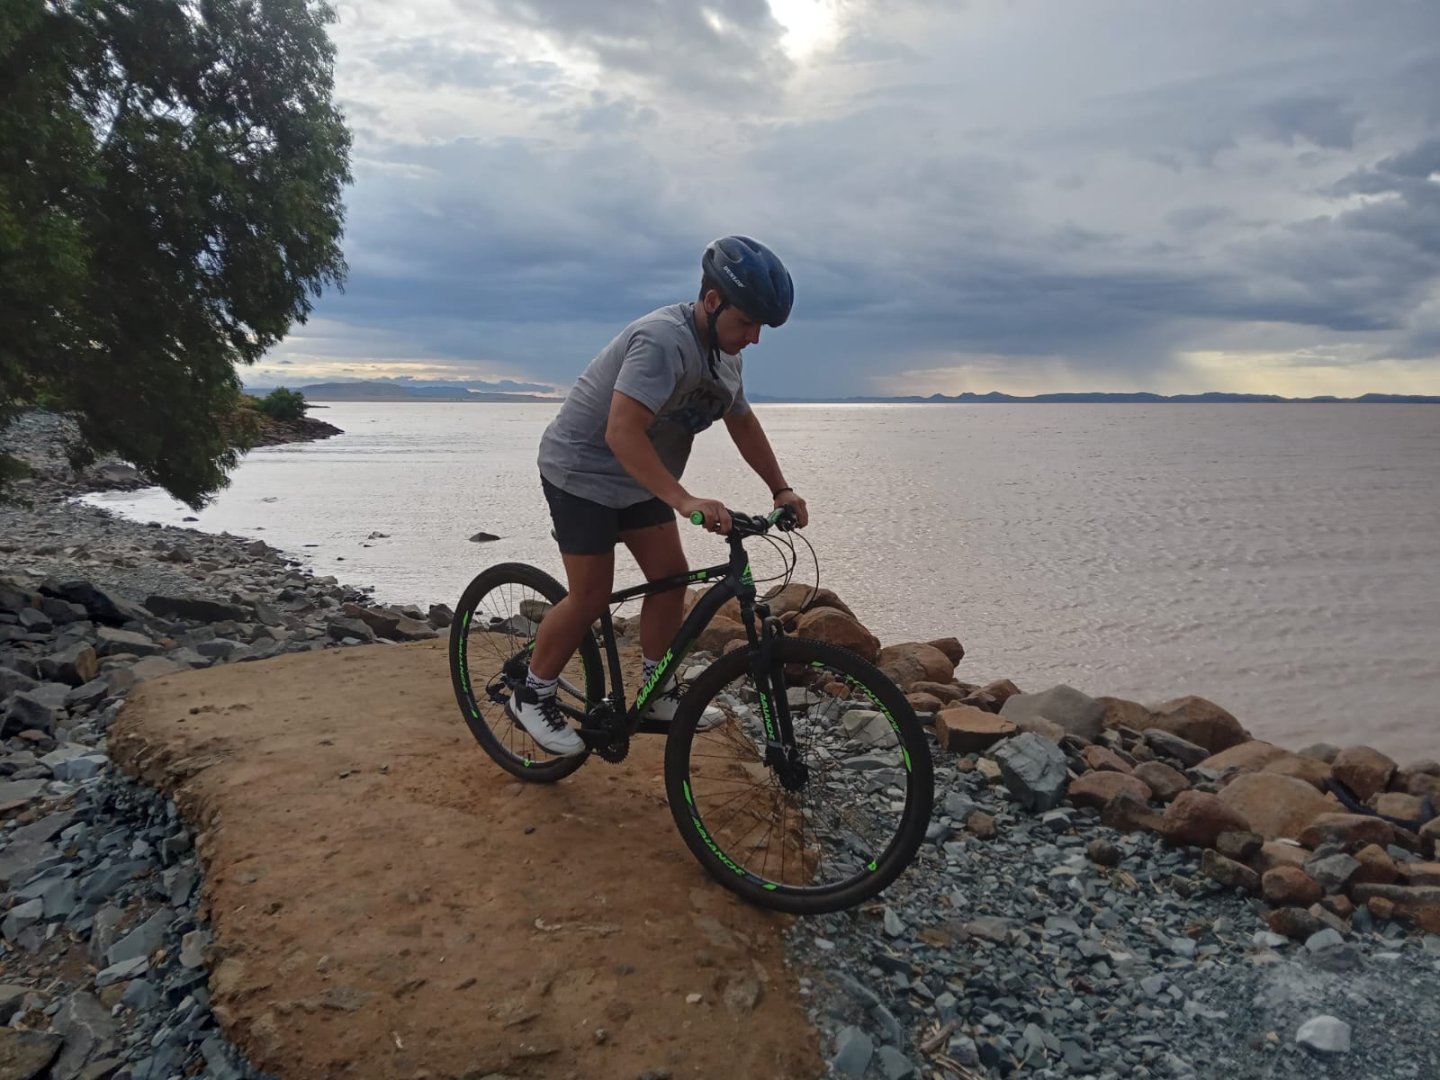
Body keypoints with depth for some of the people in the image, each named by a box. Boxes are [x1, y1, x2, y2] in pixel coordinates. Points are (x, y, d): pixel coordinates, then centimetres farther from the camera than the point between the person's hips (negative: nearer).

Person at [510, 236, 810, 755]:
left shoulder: (725, 353, 0)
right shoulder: (663, 340, -30)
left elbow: (743, 423, 12)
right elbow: (622, 433, -39)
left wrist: (780, 489, 5)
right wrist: (685, 501, -47)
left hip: (639, 478, 9)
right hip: (582, 468, -9)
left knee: (671, 576, 2)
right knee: (591, 596, -8)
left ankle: (658, 691, 17)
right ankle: (531, 696, 10)